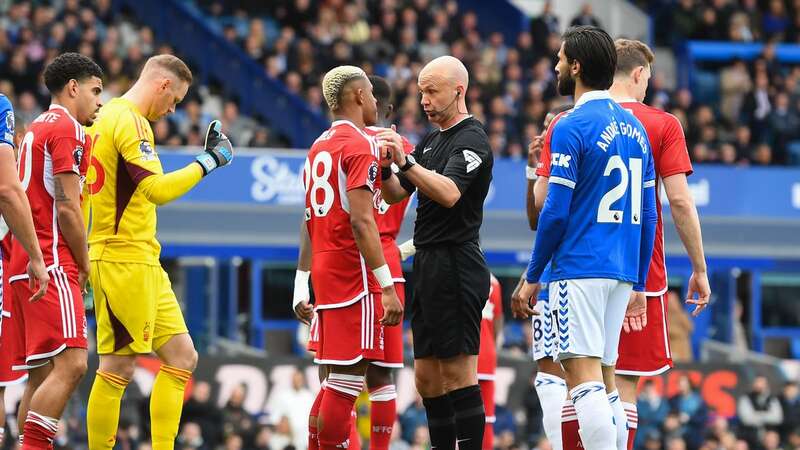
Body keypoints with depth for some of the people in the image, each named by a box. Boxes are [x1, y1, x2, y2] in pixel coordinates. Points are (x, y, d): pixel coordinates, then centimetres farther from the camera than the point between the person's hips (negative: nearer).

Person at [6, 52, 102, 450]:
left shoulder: (37, 128, 23)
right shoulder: (68, 130, -7)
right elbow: (68, 208, -14)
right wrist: (85, 264, -5)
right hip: (53, 263, -10)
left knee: (42, 372, 9)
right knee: (70, 363, -17)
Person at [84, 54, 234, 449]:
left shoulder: (106, 117, 17)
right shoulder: (130, 122, -14)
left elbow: (82, 190, 21)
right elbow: (157, 190, -23)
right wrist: (208, 161, -14)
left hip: (143, 261, 10)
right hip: (125, 259, -10)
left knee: (182, 356, 9)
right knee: (118, 367, -7)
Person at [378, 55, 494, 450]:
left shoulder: (471, 140, -9)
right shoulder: (431, 140, 19)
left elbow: (449, 193, -24)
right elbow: (395, 194, 18)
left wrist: (406, 162, -31)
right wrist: (384, 167, -2)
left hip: (455, 265, -10)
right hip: (428, 265, 10)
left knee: (459, 374, -11)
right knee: (427, 378, 9)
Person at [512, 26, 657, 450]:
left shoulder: (571, 127, -9)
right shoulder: (634, 127, 14)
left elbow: (555, 212, -12)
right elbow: (647, 215, 15)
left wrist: (532, 277, -4)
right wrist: (638, 284, 20)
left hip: (580, 269, -8)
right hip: (623, 272, 8)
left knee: (584, 380, -12)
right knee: (605, 382, 12)